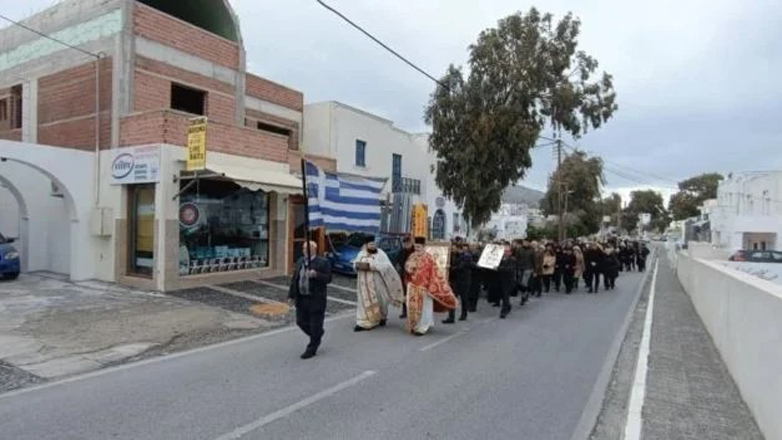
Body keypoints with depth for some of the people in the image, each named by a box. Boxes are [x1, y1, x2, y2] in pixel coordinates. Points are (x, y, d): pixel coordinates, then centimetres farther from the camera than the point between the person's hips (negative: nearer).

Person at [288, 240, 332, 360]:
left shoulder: (323, 262, -9)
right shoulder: (300, 262, 9)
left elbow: (328, 278, -14)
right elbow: (294, 279, 11)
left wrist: (316, 275, -28)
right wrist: (291, 295, 8)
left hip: (316, 299, -6)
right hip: (301, 299, 6)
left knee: (315, 325, 2)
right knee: (301, 322, 13)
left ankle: (311, 349, 17)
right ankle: (317, 336, 38)